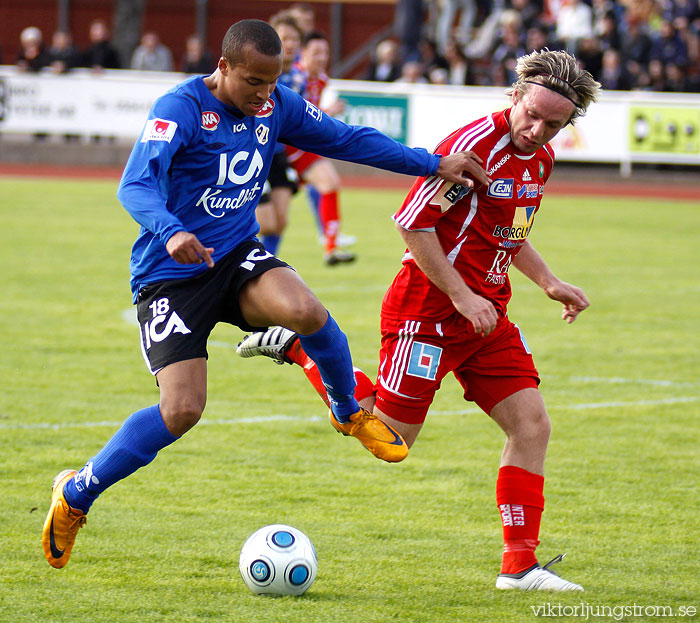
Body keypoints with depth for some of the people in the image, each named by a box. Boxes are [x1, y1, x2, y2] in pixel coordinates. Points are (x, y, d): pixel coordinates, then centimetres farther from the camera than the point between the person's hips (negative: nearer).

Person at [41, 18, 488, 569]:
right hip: (169, 275, -4)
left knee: (306, 312, -29)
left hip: (237, 255, 4)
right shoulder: (180, 108, -19)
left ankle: (351, 414, 2)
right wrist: (170, 233, -52)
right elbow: (136, 185, -32)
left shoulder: (277, 106, 1)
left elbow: (349, 139, 12)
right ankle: (75, 494, 5)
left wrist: (434, 164, 9)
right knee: (182, 411, -17)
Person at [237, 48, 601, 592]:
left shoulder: (540, 158, 8)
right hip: (429, 312, -8)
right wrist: (462, 296, -20)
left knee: (532, 426, -1)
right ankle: (298, 347, 15)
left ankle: (519, 565, 4)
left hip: (487, 313, 8)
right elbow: (413, 222, -21)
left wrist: (550, 284, 14)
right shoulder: (476, 144, -21)